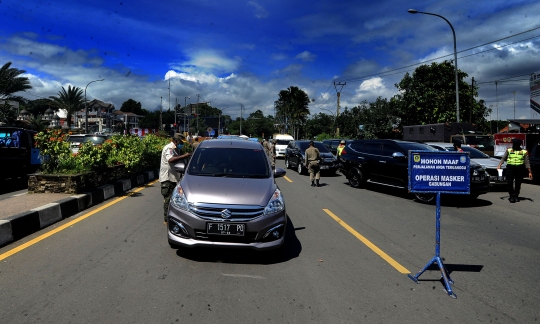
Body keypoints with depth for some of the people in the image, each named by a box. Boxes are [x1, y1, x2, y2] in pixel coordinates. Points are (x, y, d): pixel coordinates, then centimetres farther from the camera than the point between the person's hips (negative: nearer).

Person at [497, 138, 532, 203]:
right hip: (510, 167, 0)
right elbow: (503, 158, 4)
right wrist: (499, 165, -13)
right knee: (510, 182, -8)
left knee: (518, 183, 5)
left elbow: (527, 162, 6)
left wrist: (530, 172, 1)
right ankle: (511, 196, -1)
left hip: (519, 168, 0)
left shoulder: (524, 152, 8)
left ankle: (516, 196, 18)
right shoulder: (508, 151, 10)